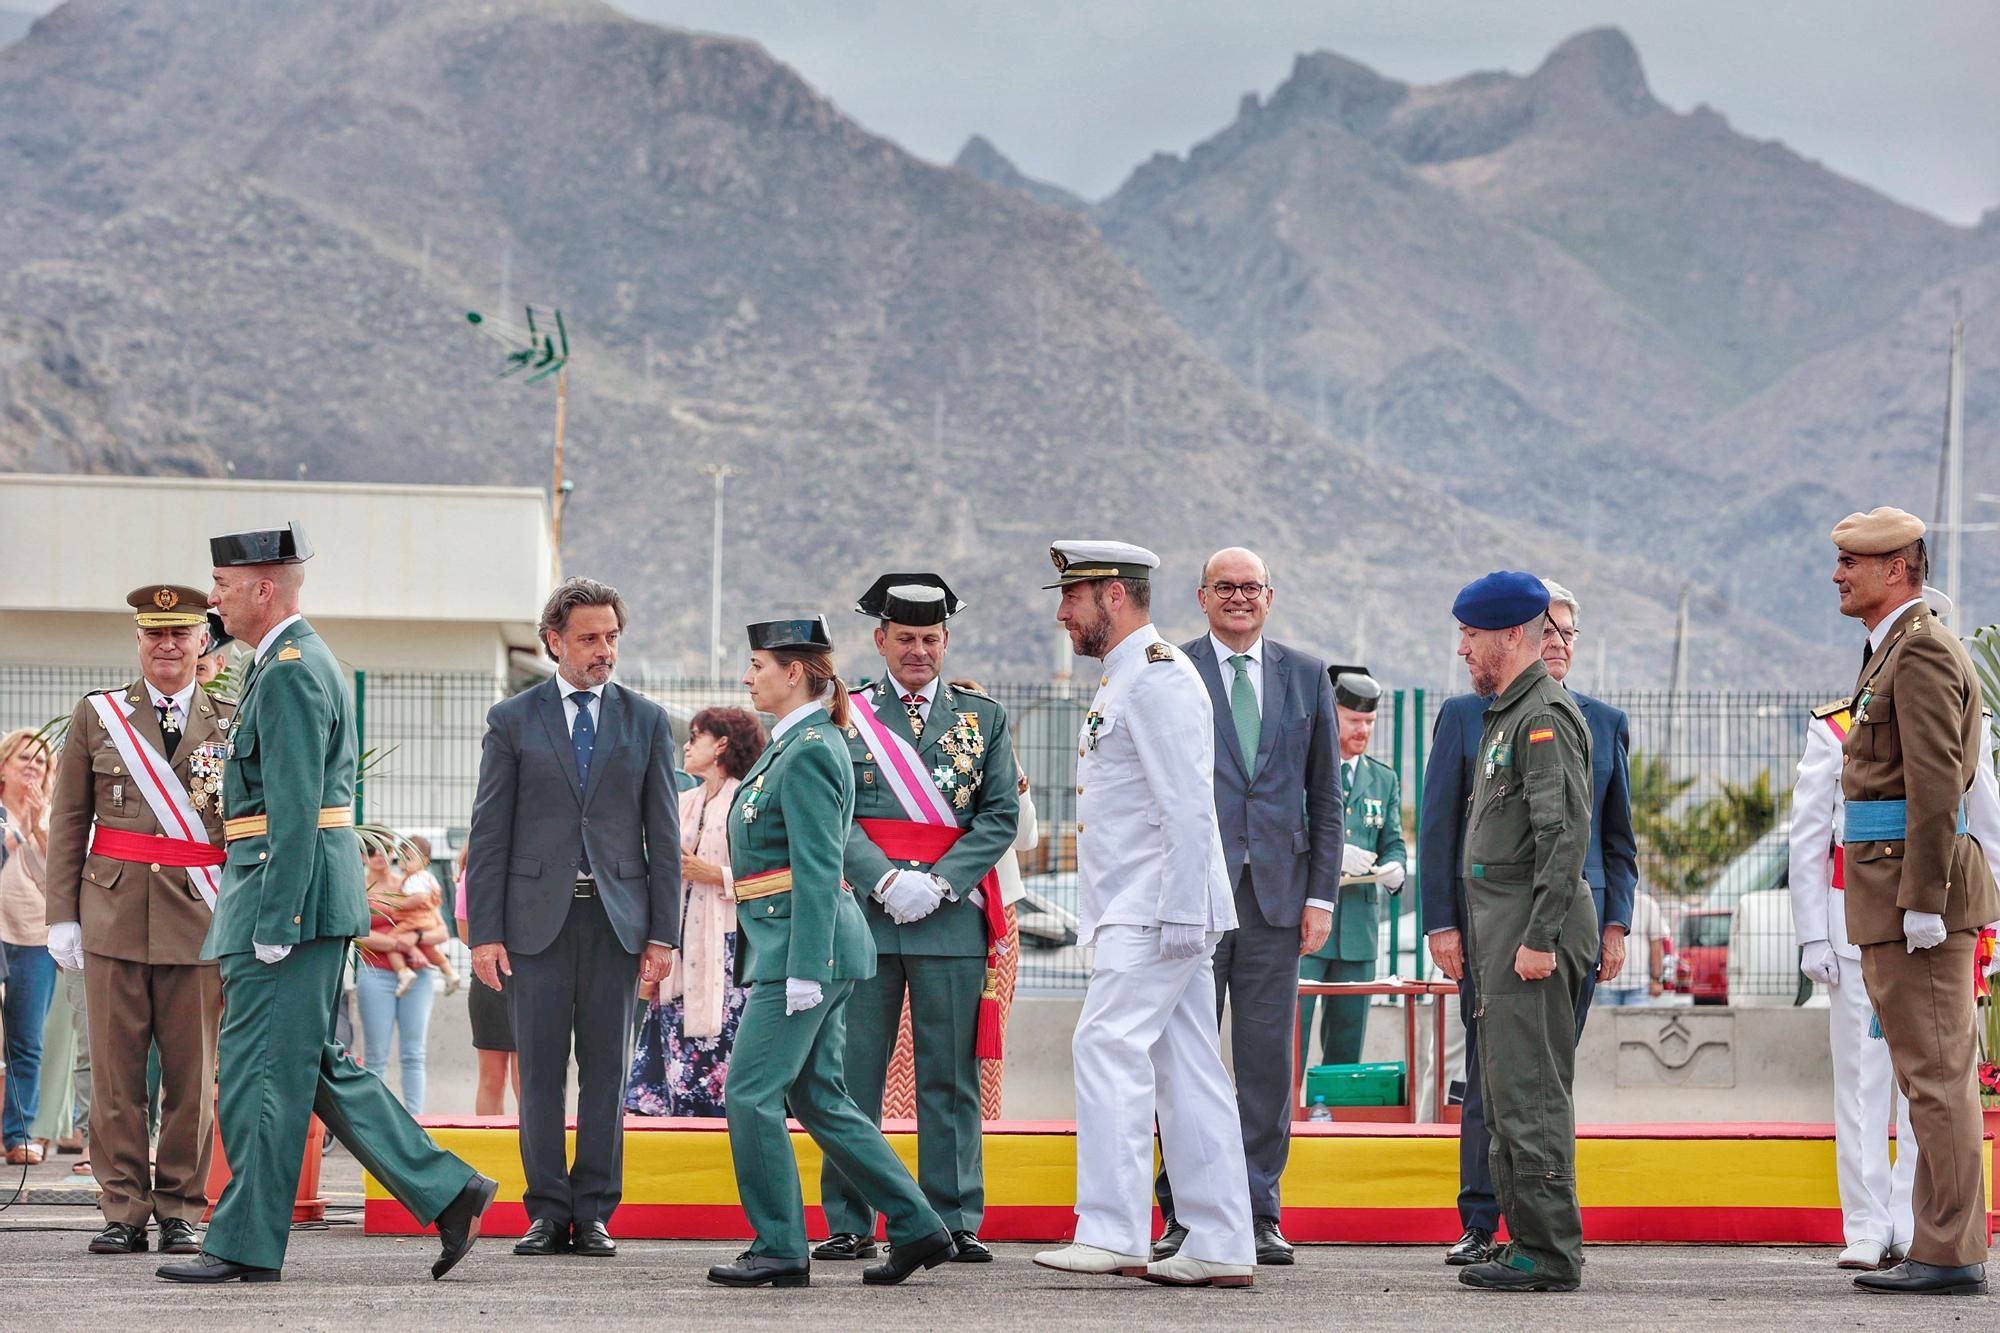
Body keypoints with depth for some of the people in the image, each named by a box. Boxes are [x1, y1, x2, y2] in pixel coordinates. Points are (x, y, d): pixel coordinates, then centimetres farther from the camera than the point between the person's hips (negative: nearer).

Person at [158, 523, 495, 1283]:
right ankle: (449, 1193, 12)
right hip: (303, 898, 11)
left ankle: (245, 1245, 2)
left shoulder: (290, 671, -14)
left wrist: (273, 926, -22)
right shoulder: (300, 661, 18)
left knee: (259, 1071, -4)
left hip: (290, 891, -11)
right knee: (315, 1068, 13)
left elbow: (294, 808, -20)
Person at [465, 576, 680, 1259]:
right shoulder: (513, 720, 6)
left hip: (617, 916, 1)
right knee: (540, 1070, 0)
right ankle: (548, 1213, 7)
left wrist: (664, 933, 0)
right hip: (538, 915, -1)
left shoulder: (646, 721, 9)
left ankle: (594, 1214, 7)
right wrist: (485, 932, -4)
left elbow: (663, 835, 7)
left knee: (606, 1069, 2)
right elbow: (490, 833, 3)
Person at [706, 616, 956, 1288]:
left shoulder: (809, 753, -14)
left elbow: (818, 870, -19)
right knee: (818, 1098, 11)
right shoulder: (795, 745, 17)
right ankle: (918, 1228, 13)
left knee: (751, 1093, -6)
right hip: (792, 947, 10)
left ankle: (780, 1249, -1)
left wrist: (804, 971, -22)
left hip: (803, 942, -10)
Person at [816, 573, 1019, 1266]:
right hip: (862, 916, 0)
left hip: (953, 918, 0)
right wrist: (888, 881, -13)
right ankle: (850, 1224, 5)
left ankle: (957, 1222, 6)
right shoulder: (845, 715, 9)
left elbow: (999, 817, 4)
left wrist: (938, 883, -9)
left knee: (951, 1078, 2)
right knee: (852, 1073, 0)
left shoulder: (984, 717, 11)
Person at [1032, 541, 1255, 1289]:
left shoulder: (1158, 677, -12)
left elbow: (1188, 807, -20)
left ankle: (1112, 1233, -19)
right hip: (1137, 913, 10)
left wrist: (1179, 915, -23)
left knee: (1109, 1046, -16)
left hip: (1156, 913, -10)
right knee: (1186, 1070, 7)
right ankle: (1220, 1248, 6)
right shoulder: (1123, 679, 21)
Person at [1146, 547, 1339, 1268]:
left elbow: (1325, 795, 11)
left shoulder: (1306, 675, 11)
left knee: (1268, 1059, 3)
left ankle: (1259, 1215, 8)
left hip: (1277, 891, 2)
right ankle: (1183, 1216, 5)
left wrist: (1322, 893, 4)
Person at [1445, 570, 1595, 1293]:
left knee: (1531, 1094, -10)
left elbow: (1567, 835, -21)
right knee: (1506, 1095, 13)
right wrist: (1459, 932, 22)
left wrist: (1539, 937, -24)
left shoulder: (1545, 717, -13)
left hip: (1533, 934, -11)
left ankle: (1549, 1253, -9)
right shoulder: (1507, 715, 20)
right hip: (1502, 934, 11)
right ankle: (1527, 1241, 17)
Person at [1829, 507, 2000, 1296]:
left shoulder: (1921, 651, -12)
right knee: (1934, 1075, 10)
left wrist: (1922, 903, -22)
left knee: (1935, 1075, -9)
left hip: (1917, 885, -11)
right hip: (1897, 894, 11)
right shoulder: (1897, 652, 21)